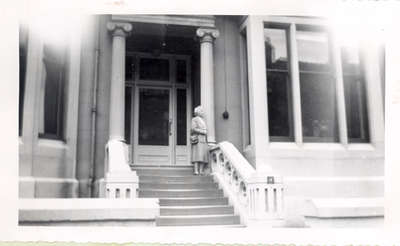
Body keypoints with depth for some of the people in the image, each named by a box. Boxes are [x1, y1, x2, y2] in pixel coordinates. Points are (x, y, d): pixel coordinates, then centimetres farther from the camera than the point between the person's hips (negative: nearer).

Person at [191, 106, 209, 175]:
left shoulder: (203, 121, 25)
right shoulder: (194, 119, 3)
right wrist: (202, 131, -11)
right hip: (197, 139, -7)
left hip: (203, 140, 7)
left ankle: (201, 170, -7)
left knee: (204, 155, -4)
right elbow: (193, 129, -10)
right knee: (197, 154, -15)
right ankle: (196, 170, -19)